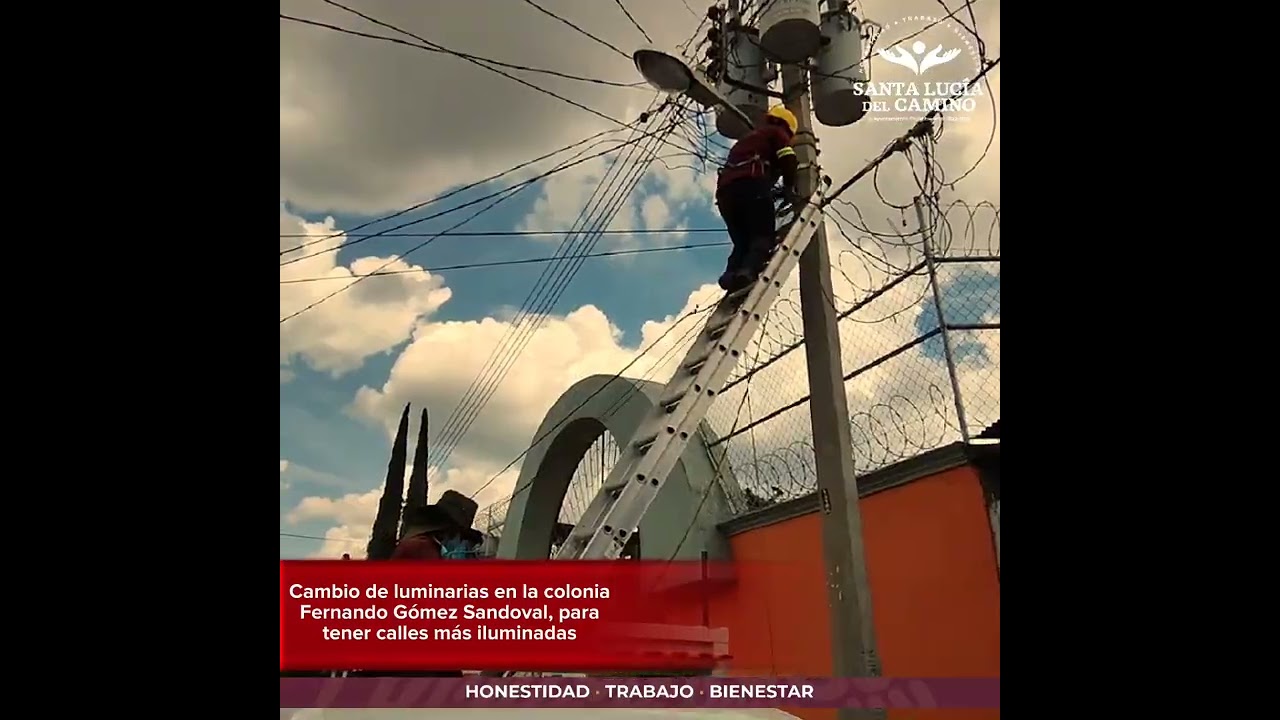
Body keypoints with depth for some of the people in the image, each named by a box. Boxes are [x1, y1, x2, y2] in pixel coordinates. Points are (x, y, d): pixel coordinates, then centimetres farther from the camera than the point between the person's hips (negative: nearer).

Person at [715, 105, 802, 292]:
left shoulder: (748, 139, 43)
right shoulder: (777, 132, 22)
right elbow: (787, 160, 3)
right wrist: (790, 189, 6)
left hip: (725, 188, 6)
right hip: (751, 183, -6)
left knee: (742, 241, 7)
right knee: (763, 235, -11)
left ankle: (732, 274, -18)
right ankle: (748, 271, -38)